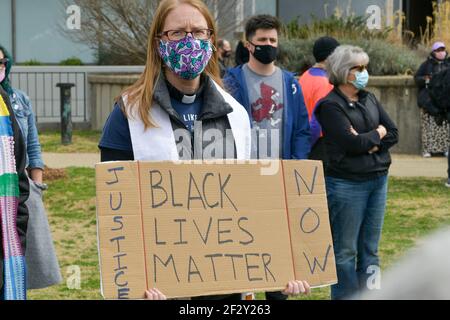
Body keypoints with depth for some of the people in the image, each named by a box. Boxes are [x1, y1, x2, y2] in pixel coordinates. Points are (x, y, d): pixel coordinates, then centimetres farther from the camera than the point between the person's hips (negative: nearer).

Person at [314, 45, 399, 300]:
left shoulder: (369, 100, 11)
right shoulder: (330, 106, -9)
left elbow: (394, 134, 5)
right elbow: (352, 143, -18)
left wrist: (367, 142, -11)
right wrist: (378, 133, -2)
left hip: (378, 180, 6)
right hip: (347, 184, -6)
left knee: (370, 250, 11)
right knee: (345, 251, 1)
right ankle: (344, 296, 8)